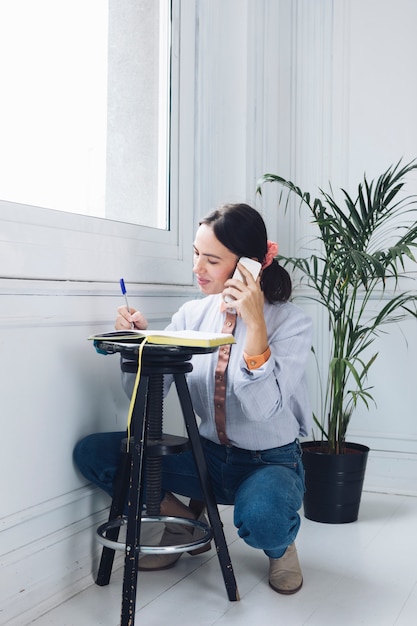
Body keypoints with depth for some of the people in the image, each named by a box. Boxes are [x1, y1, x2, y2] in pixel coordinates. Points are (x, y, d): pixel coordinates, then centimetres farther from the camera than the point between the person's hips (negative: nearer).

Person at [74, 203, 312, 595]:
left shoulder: (291, 322, -14)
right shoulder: (192, 315, -2)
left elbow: (262, 409, -26)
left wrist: (255, 325, -30)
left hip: (270, 462, -4)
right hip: (209, 455, 4)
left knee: (260, 518, -39)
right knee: (91, 452, -11)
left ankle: (280, 545, 0)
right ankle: (182, 515, 8)